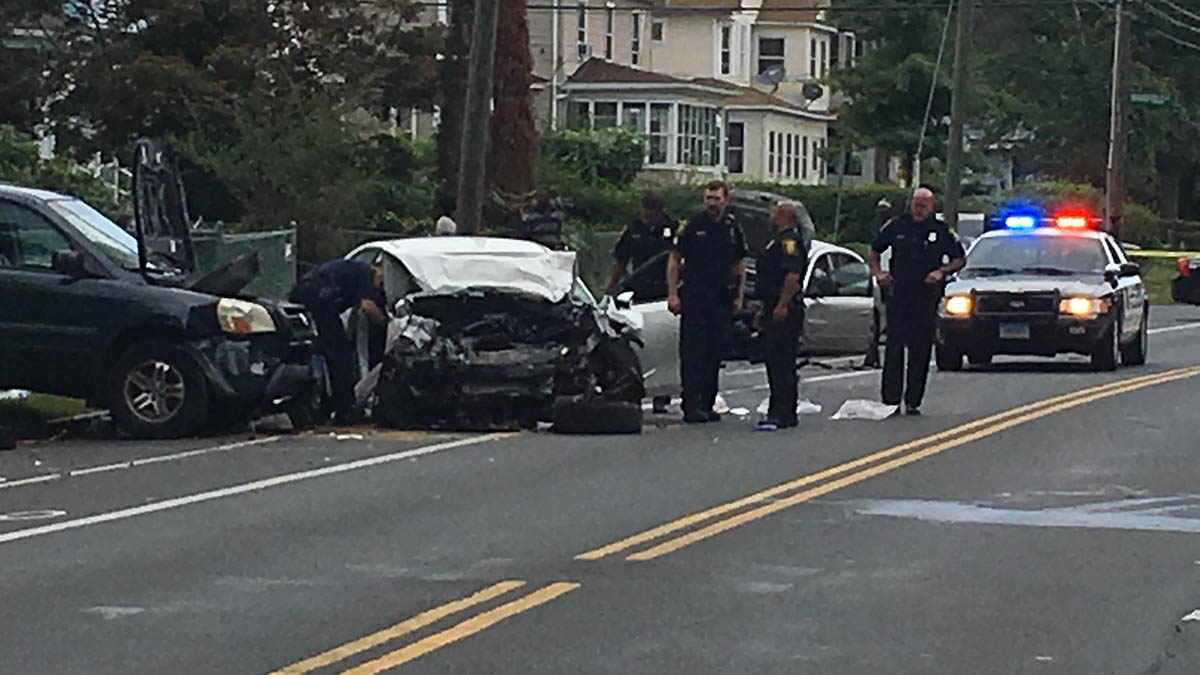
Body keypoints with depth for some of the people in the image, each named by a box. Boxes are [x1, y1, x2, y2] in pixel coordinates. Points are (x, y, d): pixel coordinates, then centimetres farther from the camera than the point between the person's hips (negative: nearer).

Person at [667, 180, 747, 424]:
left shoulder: (733, 228, 11)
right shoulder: (693, 225, -1)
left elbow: (739, 265, 19)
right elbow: (674, 259, 1)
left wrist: (739, 297, 11)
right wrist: (672, 294, -6)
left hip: (722, 300, 4)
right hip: (694, 299, -4)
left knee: (715, 354, 7)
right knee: (693, 353, -8)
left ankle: (707, 404, 14)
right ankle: (692, 406, -10)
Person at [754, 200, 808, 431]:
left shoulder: (789, 240, -13)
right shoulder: (779, 240, 21)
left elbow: (793, 276, -25)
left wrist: (782, 306, -28)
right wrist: (766, 309, 28)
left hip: (784, 312, -11)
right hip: (775, 310, 11)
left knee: (782, 363, -11)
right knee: (775, 362, 12)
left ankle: (783, 414, -13)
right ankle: (778, 412, 17)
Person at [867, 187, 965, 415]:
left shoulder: (941, 230, 3)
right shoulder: (897, 226, 6)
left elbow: (960, 260, 10)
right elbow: (873, 252, 18)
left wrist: (942, 272, -7)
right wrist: (878, 273, 1)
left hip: (926, 298, 0)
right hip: (898, 295, 0)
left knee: (920, 350, 2)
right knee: (894, 347, -5)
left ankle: (913, 401, 8)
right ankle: (890, 399, -2)